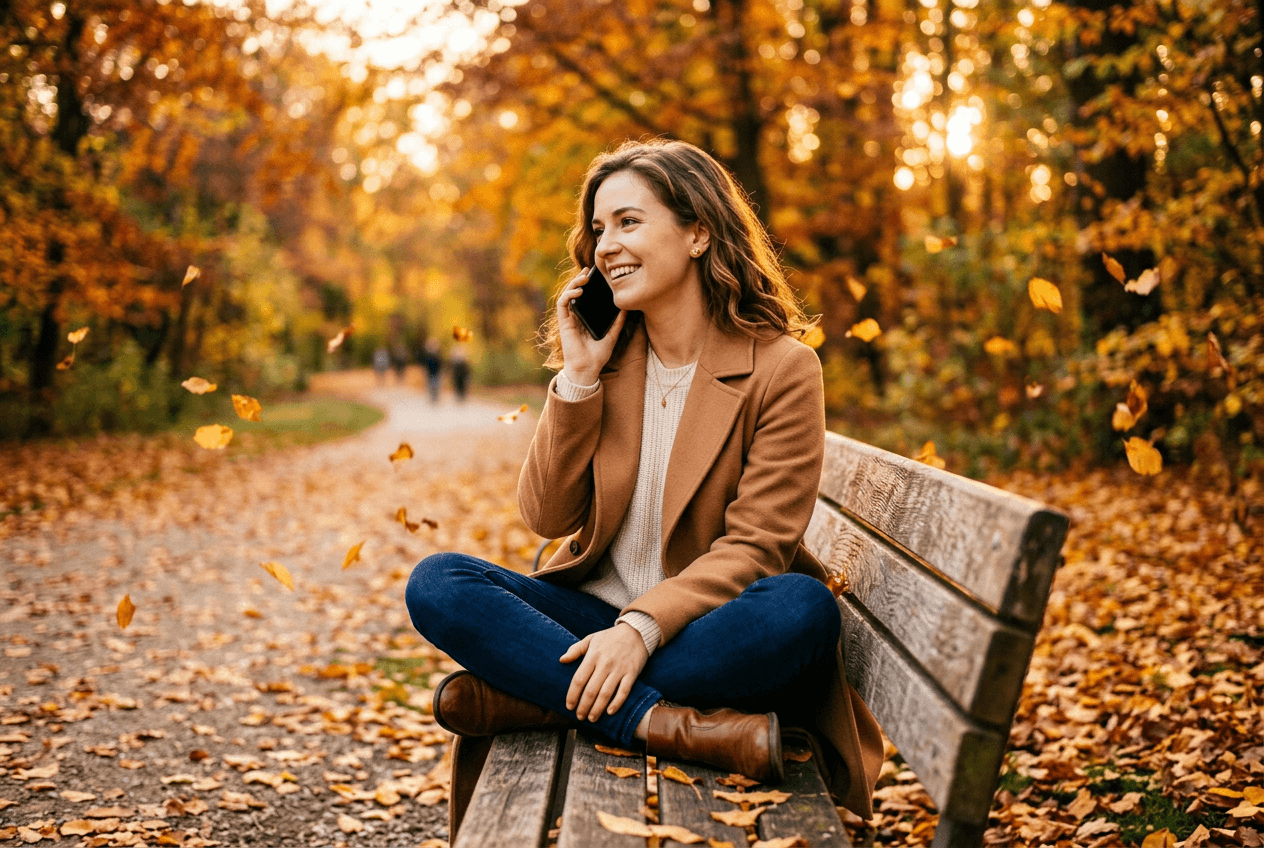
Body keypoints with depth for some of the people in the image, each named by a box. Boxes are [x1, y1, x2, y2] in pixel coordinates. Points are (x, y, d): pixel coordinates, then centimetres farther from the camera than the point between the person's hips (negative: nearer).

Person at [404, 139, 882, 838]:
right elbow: (547, 517, 1)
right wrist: (578, 378, -9)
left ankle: (515, 695, -28)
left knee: (805, 608, -35)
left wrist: (643, 626, -26)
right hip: (592, 614, 3)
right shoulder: (605, 355, 6)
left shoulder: (781, 367, -7)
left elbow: (754, 544, -12)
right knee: (436, 584, -20)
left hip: (704, 628, -3)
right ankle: (672, 725, -32)